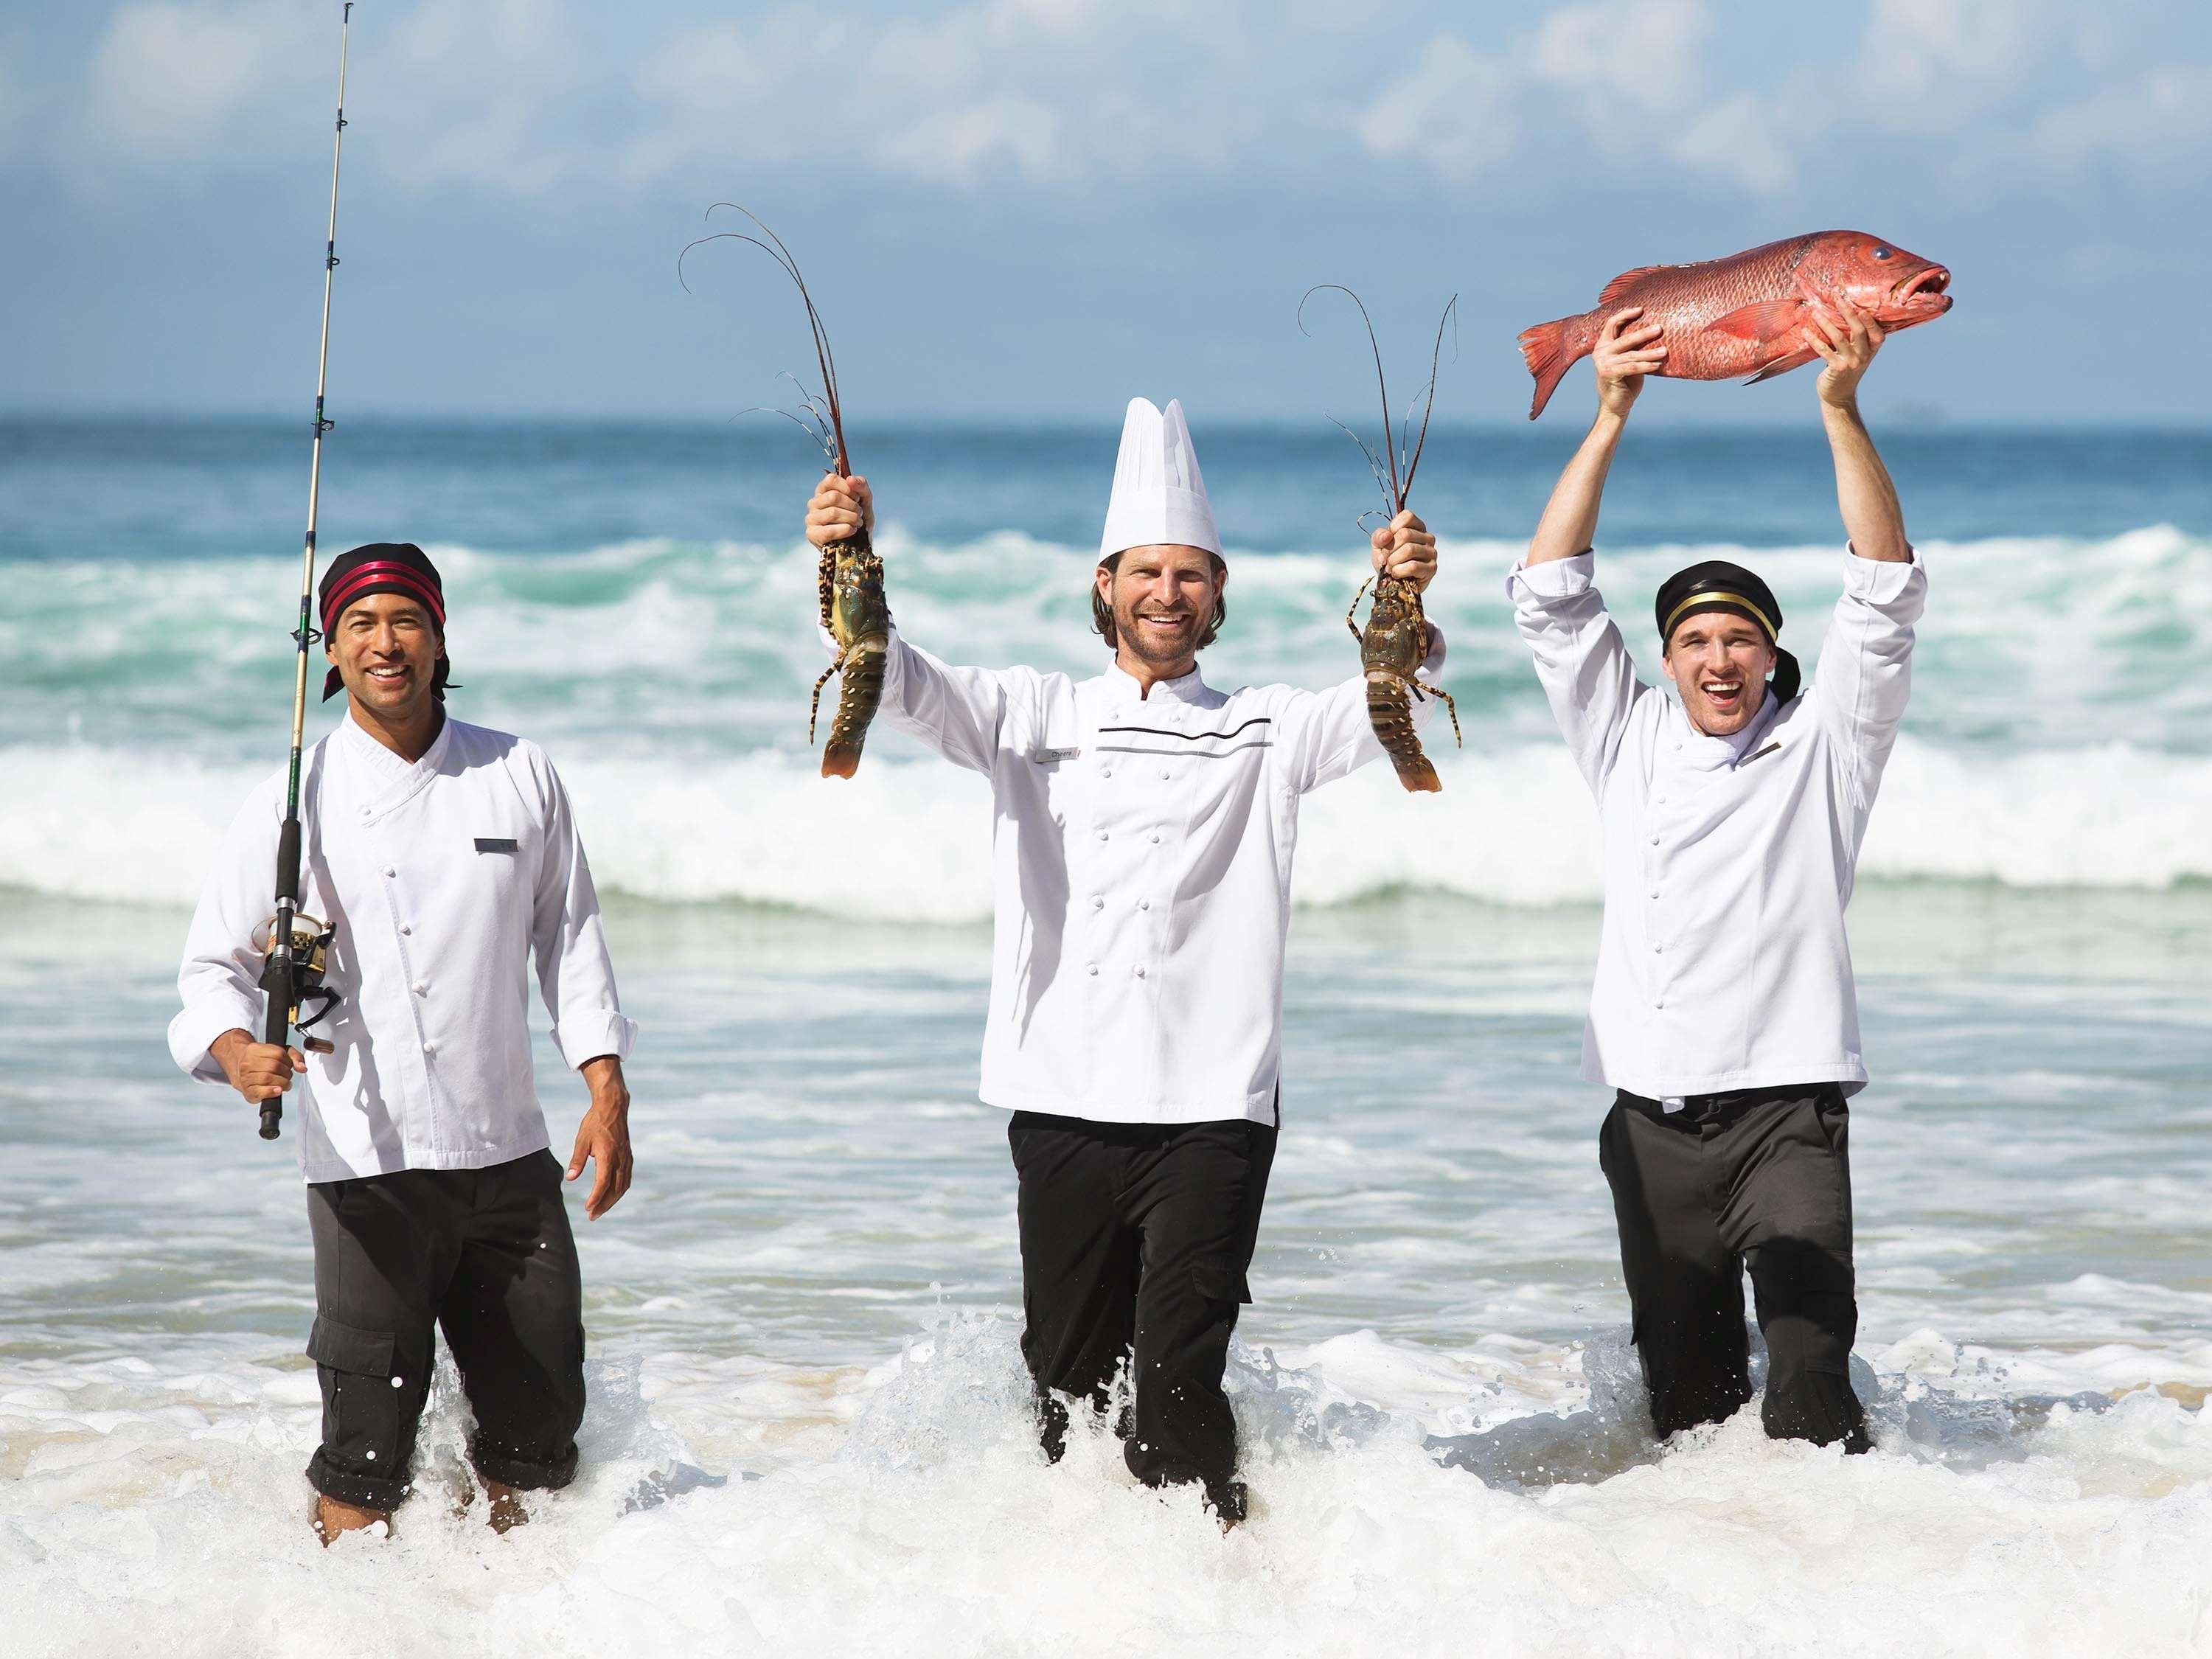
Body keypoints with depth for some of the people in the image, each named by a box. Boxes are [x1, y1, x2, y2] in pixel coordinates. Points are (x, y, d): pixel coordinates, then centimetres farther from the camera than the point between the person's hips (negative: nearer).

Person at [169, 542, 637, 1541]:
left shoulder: (519, 777, 7)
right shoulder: (295, 802, -1)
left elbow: (569, 936, 13)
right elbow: (213, 964, 1)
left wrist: (606, 1089, 3)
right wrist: (235, 1049, -21)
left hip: (508, 1153, 3)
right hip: (368, 1162, -3)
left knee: (540, 1424, 9)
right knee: (368, 1445, -5)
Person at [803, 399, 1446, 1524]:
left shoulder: (1265, 732, 10)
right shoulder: (1032, 717, 13)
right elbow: (901, 684, 1)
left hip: (1211, 1106, -2)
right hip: (1064, 1100, 2)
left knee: (1178, 1379, -9)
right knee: (1068, 1378, 8)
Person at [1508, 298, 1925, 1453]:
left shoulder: (1822, 748, 7)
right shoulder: (1630, 745, 14)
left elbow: (1885, 595, -3)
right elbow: (1549, 598, 10)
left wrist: (1842, 412, -12)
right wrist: (1610, 418, 2)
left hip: (1786, 1112, -3)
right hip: (1652, 1125, 3)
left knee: (1811, 1377, -16)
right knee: (1685, 1389, 7)